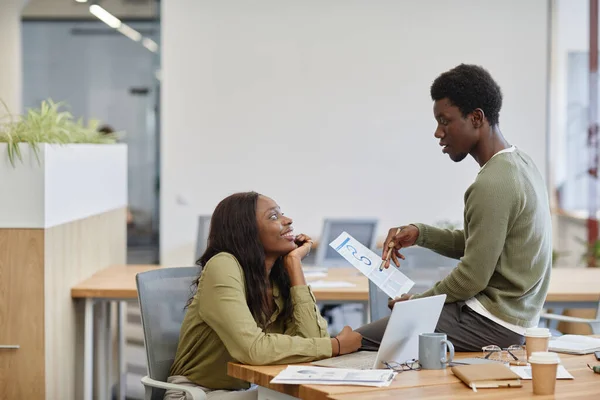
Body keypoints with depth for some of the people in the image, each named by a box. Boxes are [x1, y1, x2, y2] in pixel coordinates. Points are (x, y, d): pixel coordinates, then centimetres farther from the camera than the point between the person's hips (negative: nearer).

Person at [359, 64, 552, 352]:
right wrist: (420, 234, 4)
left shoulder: (492, 185, -22)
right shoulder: (519, 163, 9)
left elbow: (473, 278, -20)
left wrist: (415, 302, -5)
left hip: (492, 323, -10)